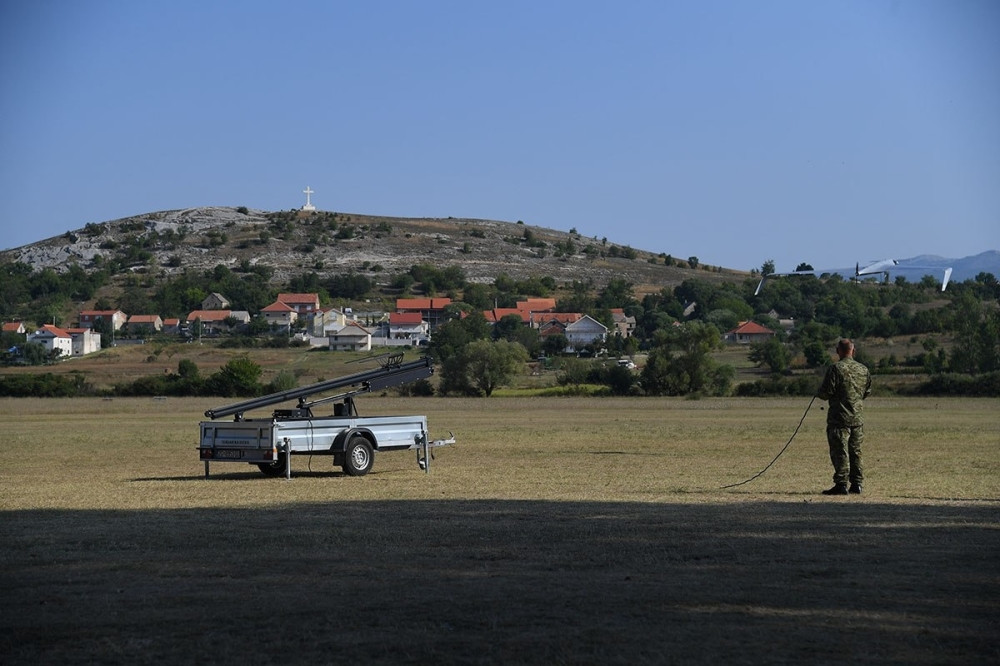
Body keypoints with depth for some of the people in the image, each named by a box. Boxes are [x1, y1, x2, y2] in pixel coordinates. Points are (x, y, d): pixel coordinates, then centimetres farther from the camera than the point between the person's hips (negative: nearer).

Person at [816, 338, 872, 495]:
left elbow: (826, 392, -14)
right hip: (858, 417, 6)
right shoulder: (863, 370, 7)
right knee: (856, 452, 12)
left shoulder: (836, 368, -12)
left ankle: (841, 484, -5)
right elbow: (868, 392, 16)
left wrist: (819, 394, 8)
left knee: (840, 452, -3)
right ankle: (857, 484, 14)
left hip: (840, 417, -6)